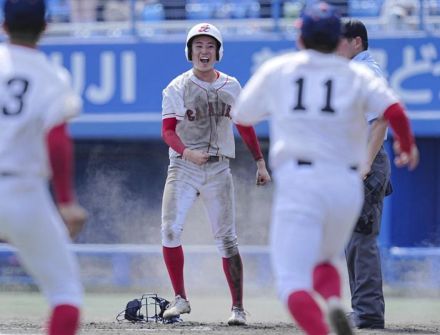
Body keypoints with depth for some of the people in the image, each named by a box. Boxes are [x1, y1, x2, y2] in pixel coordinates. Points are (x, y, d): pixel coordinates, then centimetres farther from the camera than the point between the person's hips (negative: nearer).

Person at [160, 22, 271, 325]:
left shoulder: (231, 87, 9)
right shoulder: (177, 88, 0)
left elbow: (245, 126, 17)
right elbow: (168, 130, -6)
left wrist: (261, 163, 12)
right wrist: (186, 152, -25)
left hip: (218, 169, 1)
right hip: (183, 167, -1)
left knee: (227, 239, -2)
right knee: (170, 230, -14)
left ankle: (238, 308, 2)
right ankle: (180, 300, -1)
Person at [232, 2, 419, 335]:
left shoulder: (276, 70, 9)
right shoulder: (357, 74, 8)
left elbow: (242, 115, 20)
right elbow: (394, 111, -7)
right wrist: (406, 145, 12)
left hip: (298, 181, -2)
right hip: (347, 185, 2)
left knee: (293, 280, -7)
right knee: (323, 262, 24)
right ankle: (334, 304, -10)